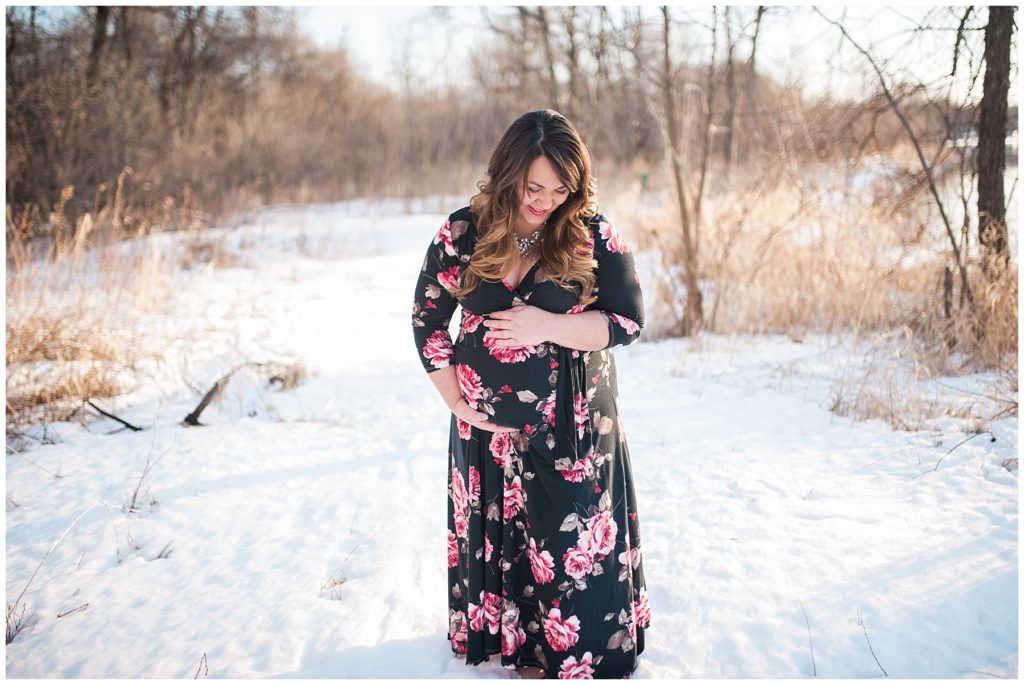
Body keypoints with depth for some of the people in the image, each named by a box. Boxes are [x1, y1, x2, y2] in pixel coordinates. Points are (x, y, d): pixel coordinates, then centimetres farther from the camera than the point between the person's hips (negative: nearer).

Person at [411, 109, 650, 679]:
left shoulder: (593, 234, -10)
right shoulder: (463, 233, -6)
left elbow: (629, 322, -10)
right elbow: (427, 323, 3)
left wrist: (547, 326, -22)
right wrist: (456, 400, -3)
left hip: (574, 427, -1)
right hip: (488, 428, 2)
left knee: (577, 548, 6)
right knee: (492, 540, 16)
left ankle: (582, 655, 29)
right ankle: (497, 638, 41)